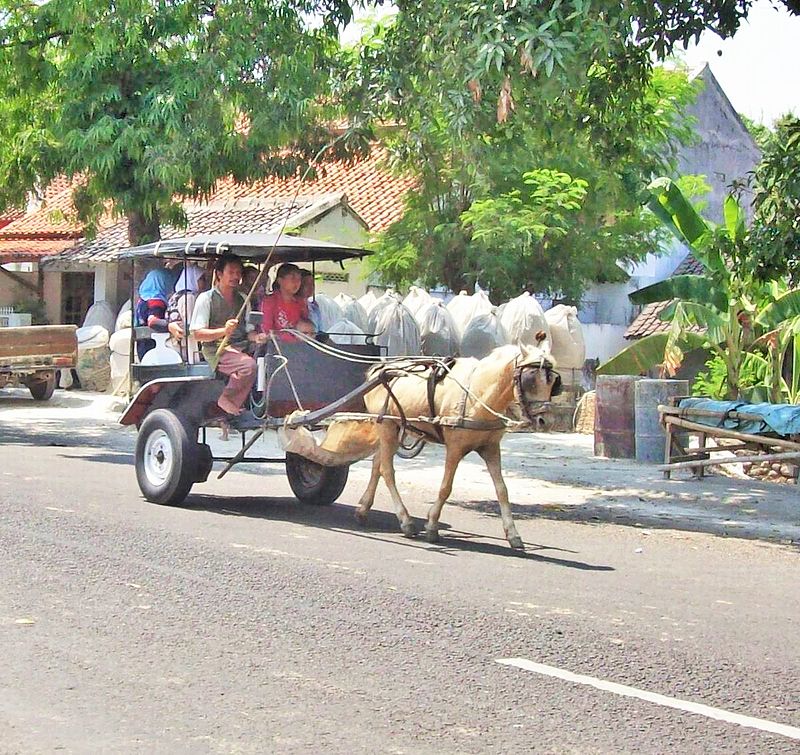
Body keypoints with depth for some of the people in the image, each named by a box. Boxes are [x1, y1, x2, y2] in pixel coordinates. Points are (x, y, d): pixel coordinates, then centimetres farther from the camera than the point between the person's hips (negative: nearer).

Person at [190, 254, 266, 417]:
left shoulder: (243, 300, 20)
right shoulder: (206, 298, 2)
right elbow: (197, 333, -5)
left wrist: (256, 337, -4)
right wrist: (223, 331, -21)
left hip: (241, 348, 6)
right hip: (217, 351, -6)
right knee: (249, 365, -33)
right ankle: (226, 399, -14)